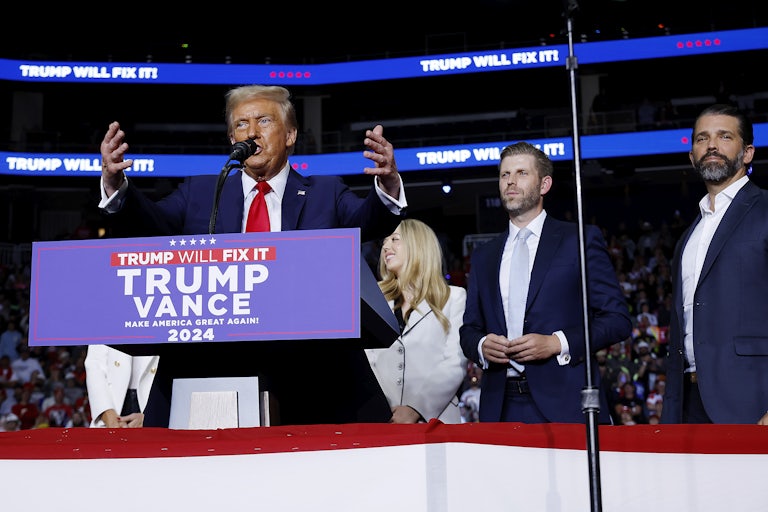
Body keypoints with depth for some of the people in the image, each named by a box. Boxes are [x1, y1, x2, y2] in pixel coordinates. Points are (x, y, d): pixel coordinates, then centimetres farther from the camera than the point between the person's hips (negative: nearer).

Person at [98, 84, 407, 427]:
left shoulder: (326, 193, 13)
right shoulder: (200, 192, 16)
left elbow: (369, 219, -5)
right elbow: (150, 224, 2)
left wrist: (388, 186, -28)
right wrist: (116, 186, -20)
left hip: (309, 370, 0)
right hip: (208, 365, 1)